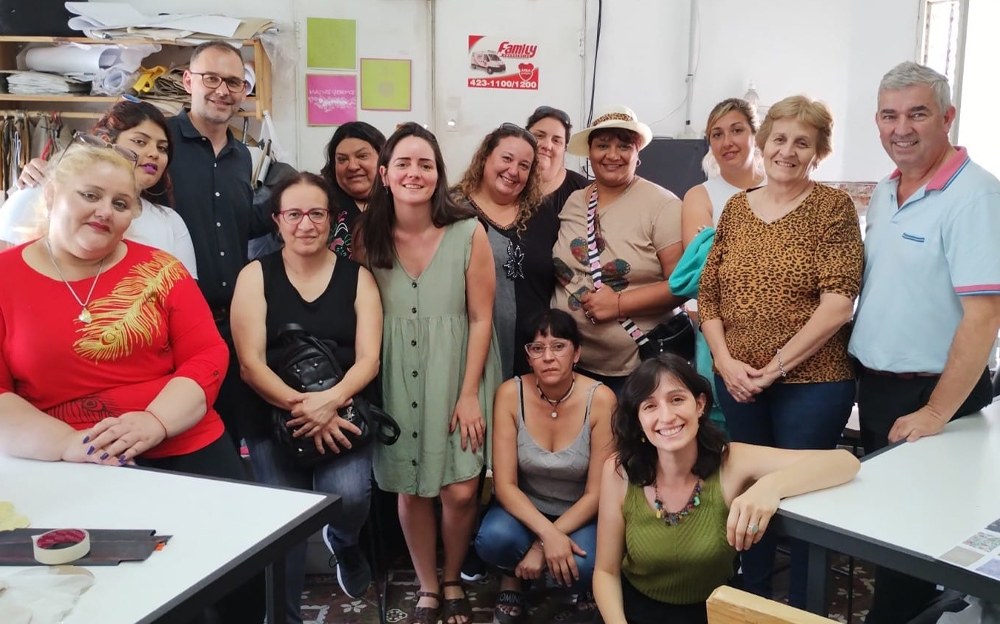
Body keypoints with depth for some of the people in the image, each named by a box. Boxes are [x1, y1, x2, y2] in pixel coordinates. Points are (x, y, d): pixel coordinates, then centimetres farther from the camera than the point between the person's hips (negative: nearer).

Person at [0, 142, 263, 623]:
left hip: (186, 454, 2)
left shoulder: (158, 269, 6)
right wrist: (70, 446, -18)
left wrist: (155, 422, -16)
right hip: (63, 473, -1)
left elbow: (208, 355, 1)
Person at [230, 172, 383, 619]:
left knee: (348, 494, -22)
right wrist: (301, 406, -19)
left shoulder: (357, 276, 5)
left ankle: (343, 544, 17)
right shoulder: (255, 276, 2)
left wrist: (330, 401, -21)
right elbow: (250, 363, -5)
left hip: (345, 414, 0)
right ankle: (286, 614, 18)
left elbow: (369, 358, -3)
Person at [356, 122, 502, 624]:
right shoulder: (367, 237, -2)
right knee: (410, 488, 9)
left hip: (456, 374, -2)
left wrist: (469, 393, -10)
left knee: (460, 489, -2)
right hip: (396, 379, 2)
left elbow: (480, 319, -7)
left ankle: (453, 581, 27)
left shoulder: (469, 233, -10)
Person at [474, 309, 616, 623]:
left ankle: (587, 587, 6)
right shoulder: (510, 394, -16)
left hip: (580, 515, -1)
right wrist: (547, 533, -31)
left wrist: (543, 547, -23)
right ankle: (513, 578, 5)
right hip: (524, 508, 1)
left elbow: (595, 493, -16)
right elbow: (505, 484, -16)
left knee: (584, 564, -32)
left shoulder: (600, 399, -19)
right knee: (493, 539, -32)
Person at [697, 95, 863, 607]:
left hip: (811, 383, -4)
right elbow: (708, 293, 7)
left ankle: (803, 608, 26)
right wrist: (725, 361, -6)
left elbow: (837, 305, -14)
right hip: (737, 384, 5)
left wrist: (775, 368, -16)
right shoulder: (735, 207, 7)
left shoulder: (834, 207, -6)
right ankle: (752, 597, 36)